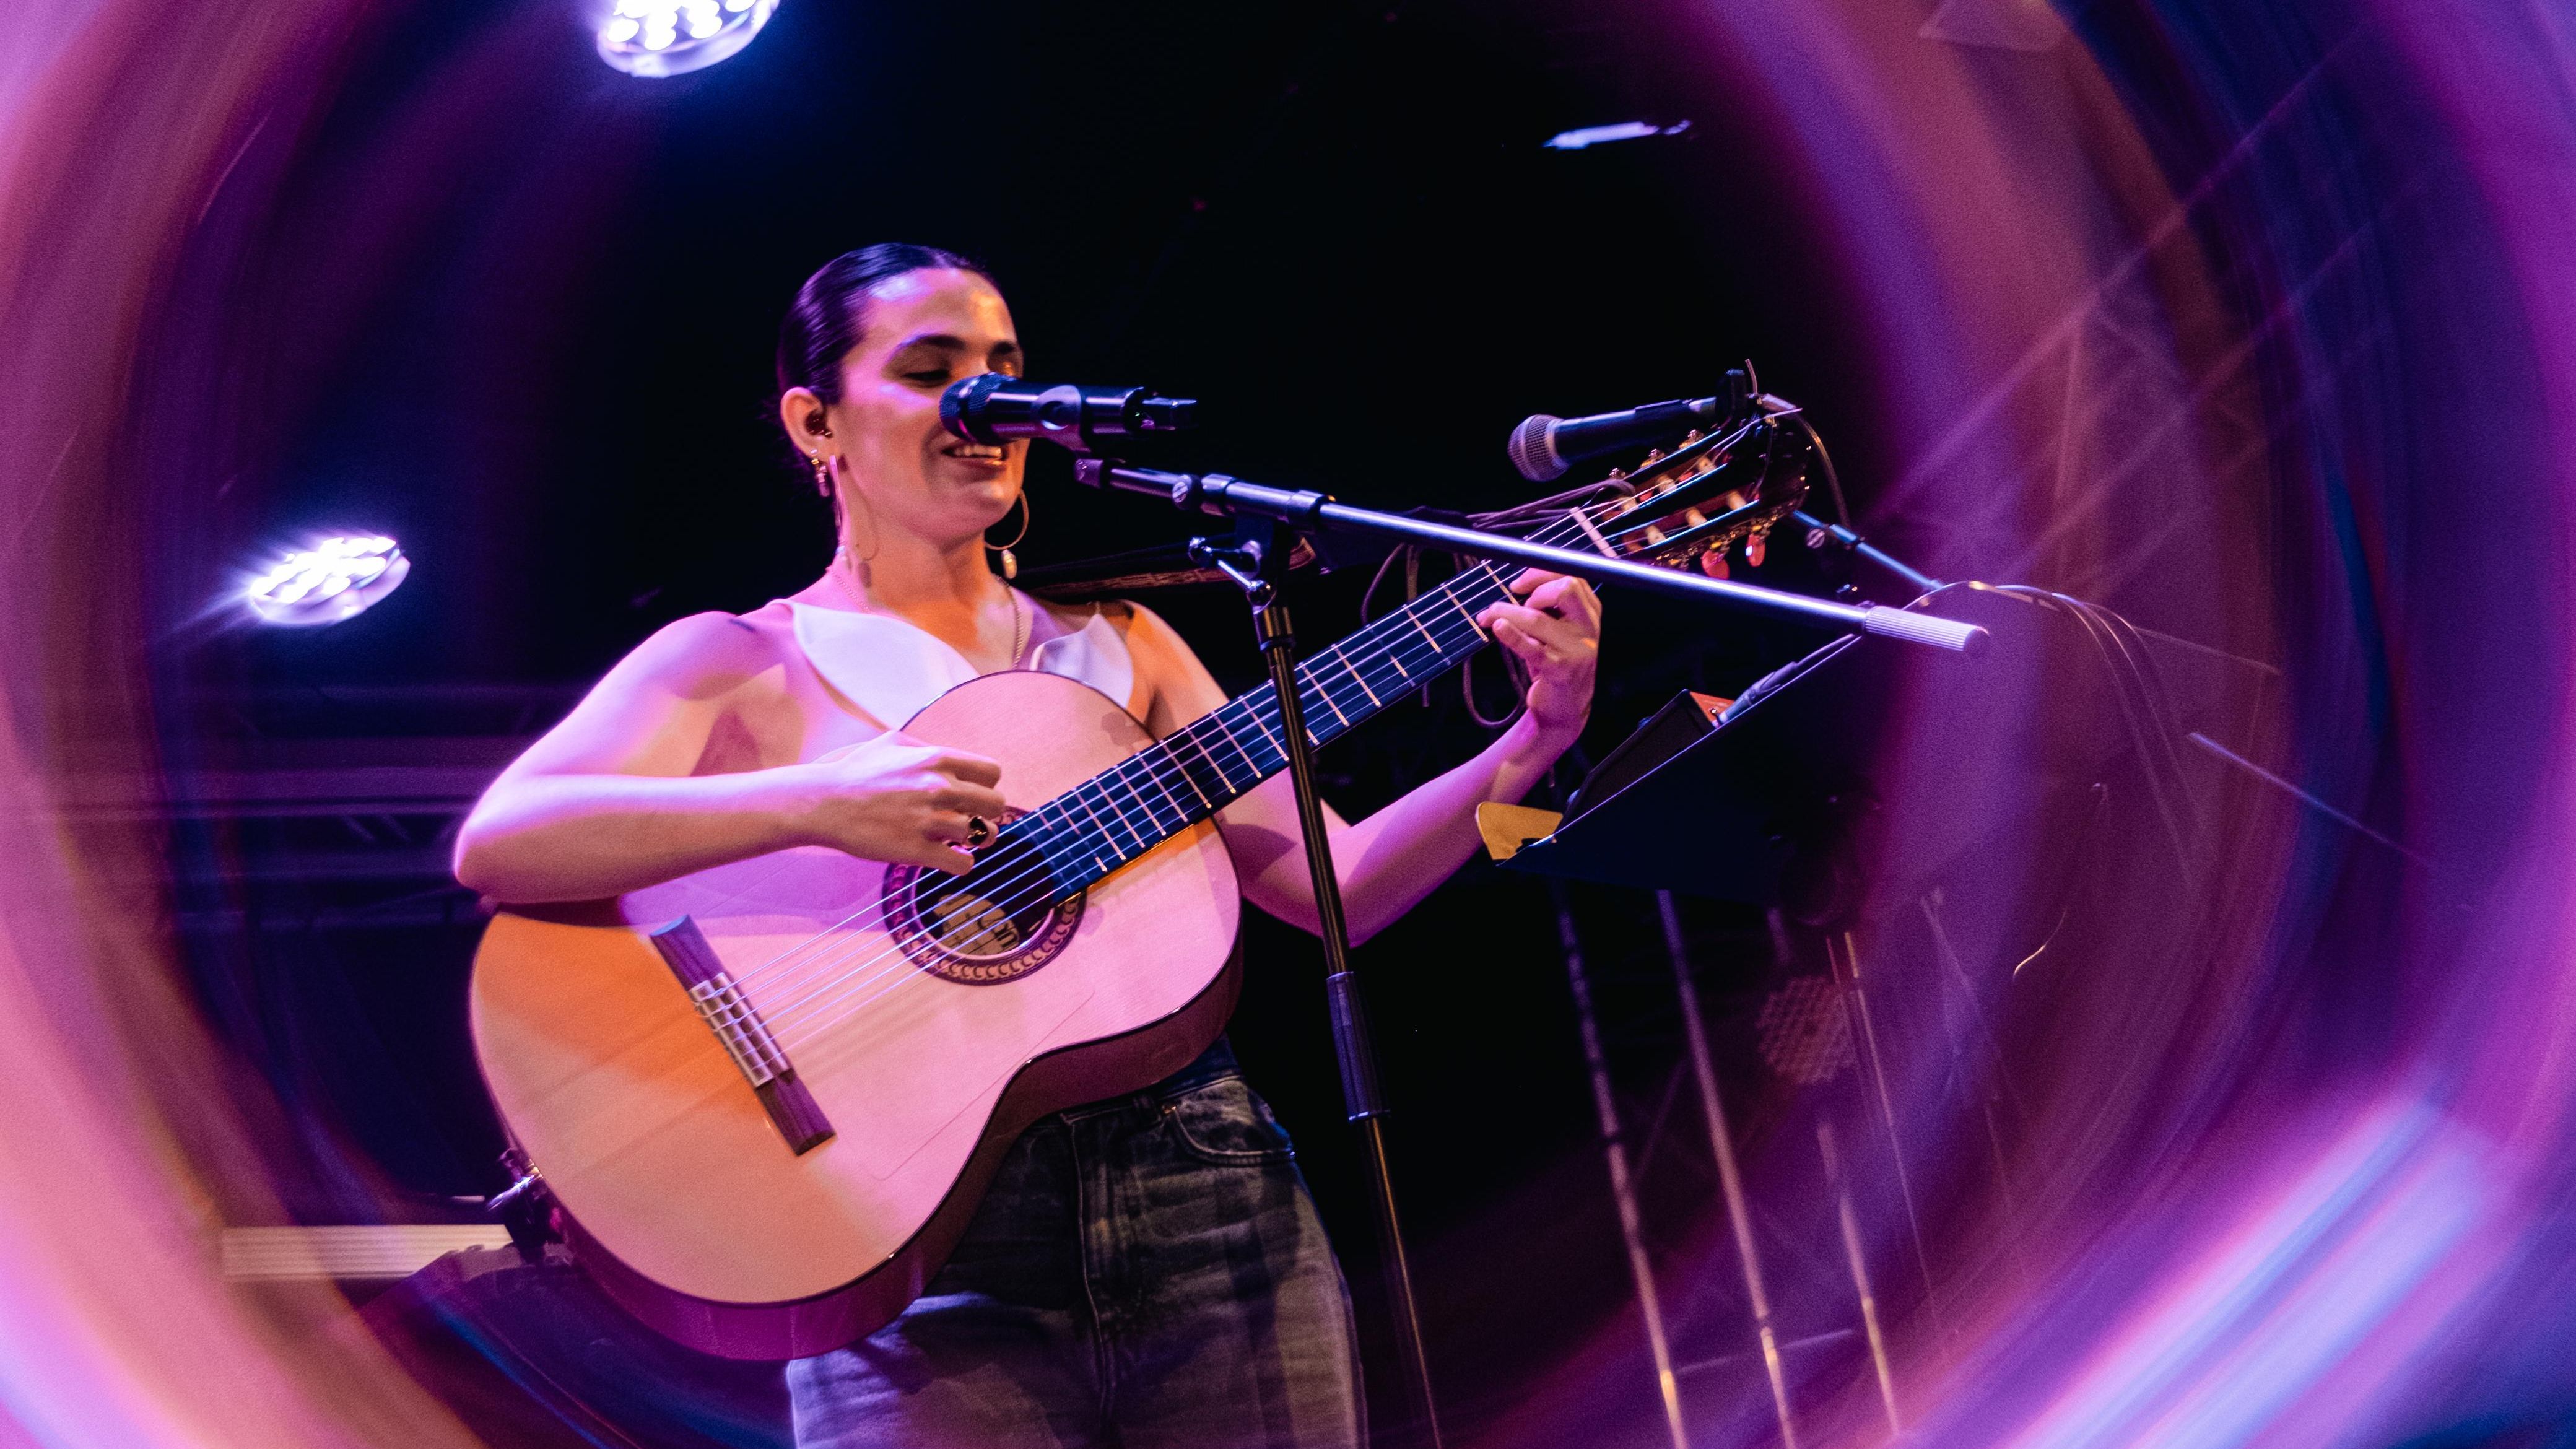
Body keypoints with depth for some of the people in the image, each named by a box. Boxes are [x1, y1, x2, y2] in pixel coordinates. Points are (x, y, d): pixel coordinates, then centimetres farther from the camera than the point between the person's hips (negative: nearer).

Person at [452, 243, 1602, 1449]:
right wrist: (813, 803, -24)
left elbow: (1334, 887, 11)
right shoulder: (740, 664, 4)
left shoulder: (1115, 649, 17)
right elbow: (496, 843, -14)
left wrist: (1535, 742, -3)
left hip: (1208, 1198, 4)